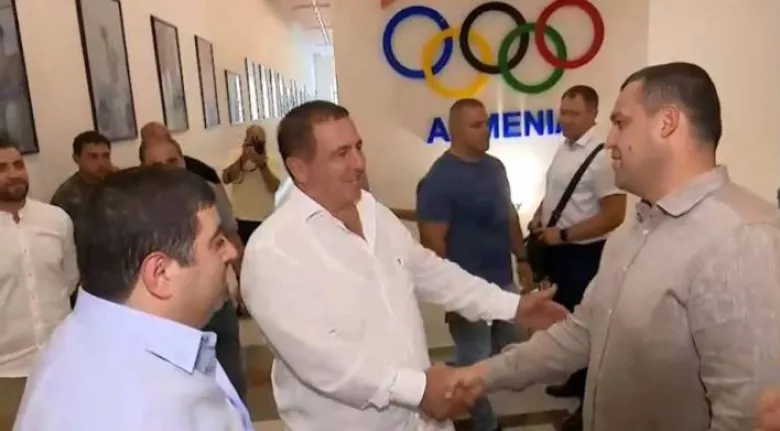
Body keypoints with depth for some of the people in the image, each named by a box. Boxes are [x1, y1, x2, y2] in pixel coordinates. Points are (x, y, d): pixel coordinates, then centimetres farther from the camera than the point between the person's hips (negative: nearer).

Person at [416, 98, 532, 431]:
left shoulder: (495, 167, 5)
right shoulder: (439, 179, -17)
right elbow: (432, 242, -18)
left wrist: (522, 258, 14)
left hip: (503, 281, 8)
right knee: (475, 363, 7)